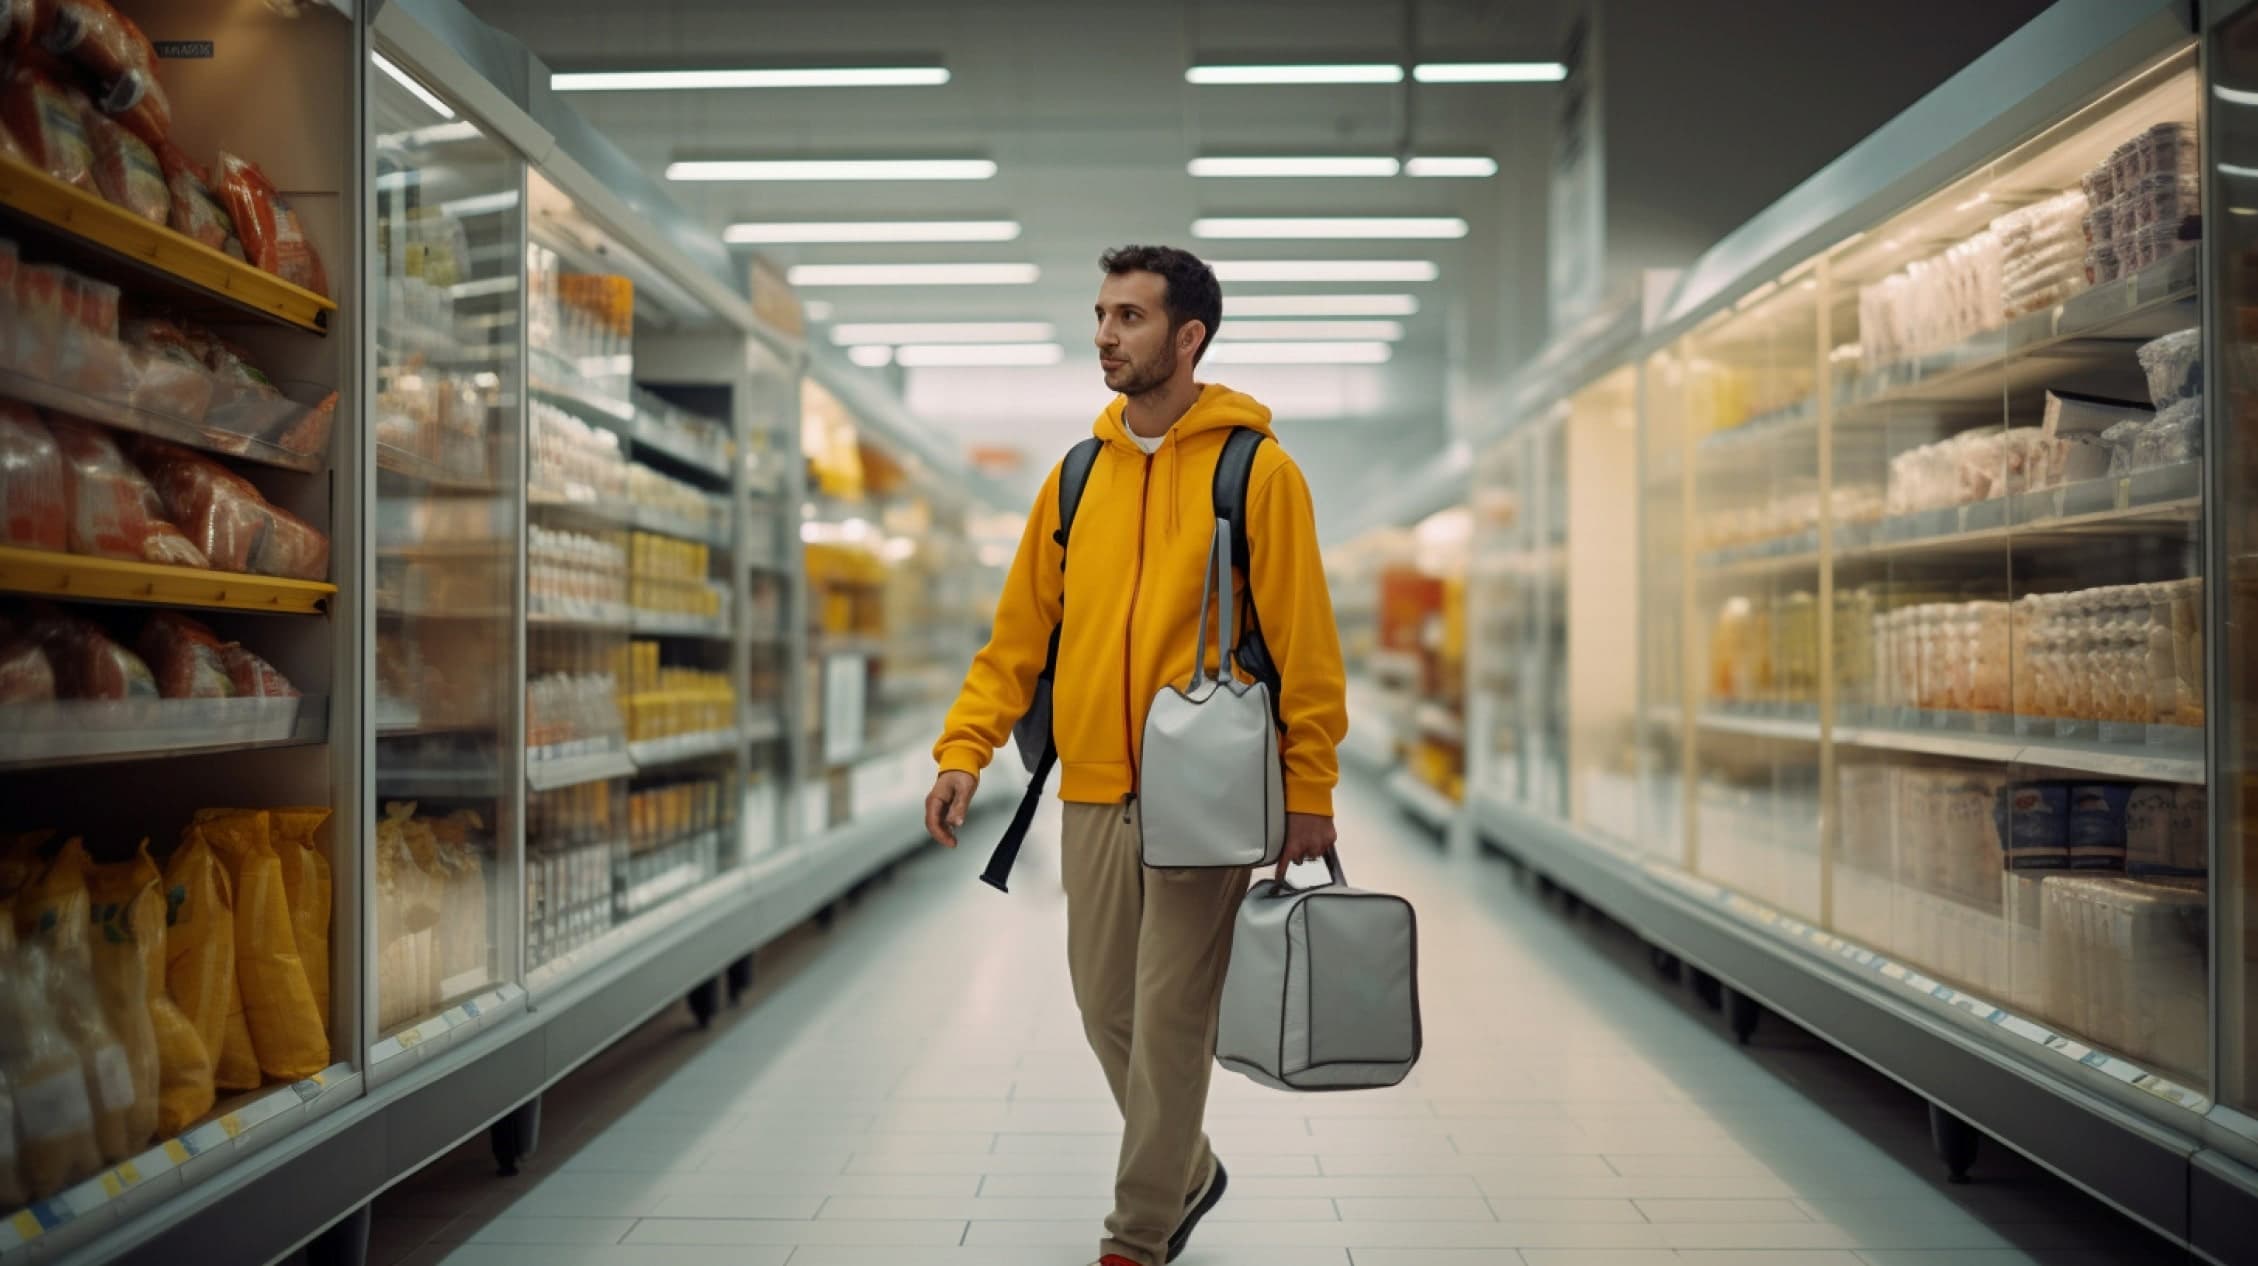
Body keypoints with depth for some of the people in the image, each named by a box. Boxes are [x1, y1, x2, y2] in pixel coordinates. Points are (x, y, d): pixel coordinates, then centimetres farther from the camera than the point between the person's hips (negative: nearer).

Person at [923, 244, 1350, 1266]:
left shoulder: (1257, 468, -5)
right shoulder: (1077, 475, 10)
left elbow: (1302, 641, -7)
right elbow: (1021, 627, 9)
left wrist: (1308, 791, -9)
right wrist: (966, 748, -2)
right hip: (1093, 795, 5)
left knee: (1170, 1020, 1)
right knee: (1106, 1011, 14)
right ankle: (1187, 1173, 38)